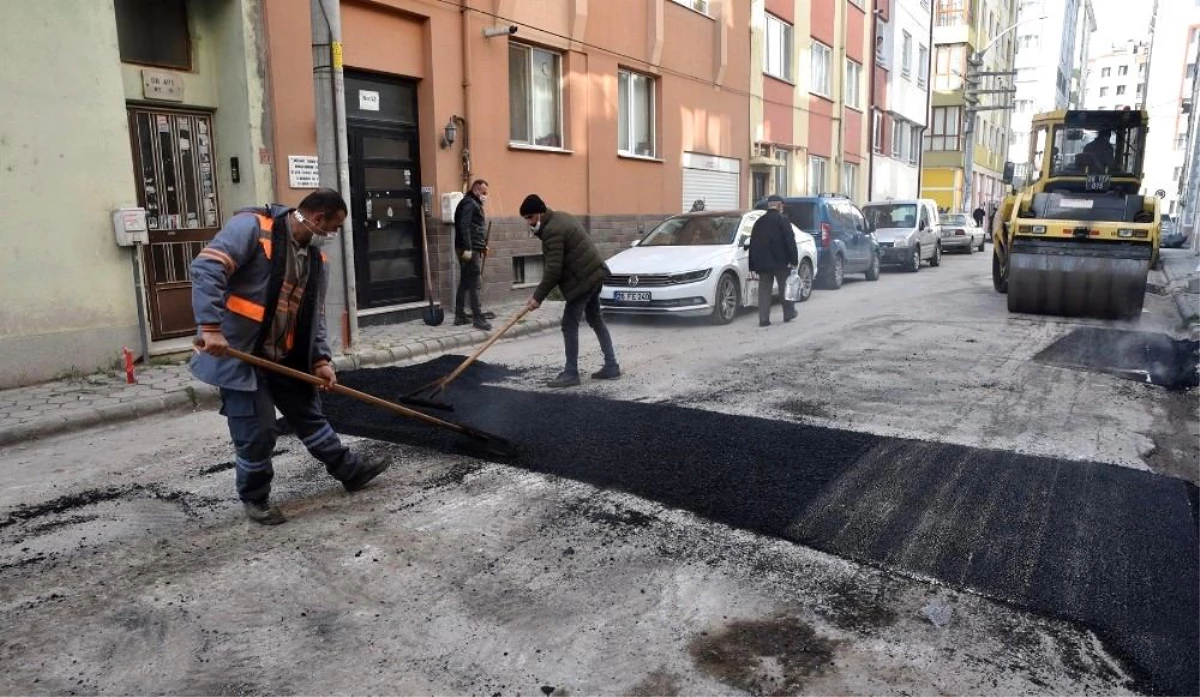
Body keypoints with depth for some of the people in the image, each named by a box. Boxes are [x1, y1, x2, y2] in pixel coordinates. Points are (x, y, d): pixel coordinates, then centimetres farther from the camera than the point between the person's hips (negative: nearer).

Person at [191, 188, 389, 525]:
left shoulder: (314, 256, 8)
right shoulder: (251, 227, -16)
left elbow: (314, 316, 12)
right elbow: (206, 269, -26)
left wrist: (320, 359, 2)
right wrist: (210, 327, -34)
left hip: (285, 358, 8)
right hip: (239, 354, -7)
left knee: (309, 415, 18)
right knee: (257, 431, -1)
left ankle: (350, 470, 31)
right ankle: (255, 498, 20)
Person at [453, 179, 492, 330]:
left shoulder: (474, 203, 22)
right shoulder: (469, 203, -10)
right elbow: (464, 227, -21)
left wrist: (483, 245, 17)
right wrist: (467, 248, -26)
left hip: (473, 249, 10)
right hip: (470, 250, -10)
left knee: (465, 282, 12)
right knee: (475, 284, -11)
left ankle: (460, 316, 17)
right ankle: (478, 318, -11)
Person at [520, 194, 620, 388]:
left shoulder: (551, 231, -19)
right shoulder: (558, 218, 14)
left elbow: (553, 270, -21)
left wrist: (538, 297, -15)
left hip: (583, 278, -11)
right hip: (594, 272, 11)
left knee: (569, 325, -6)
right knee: (596, 320, 17)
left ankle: (571, 373, -1)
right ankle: (611, 366, 21)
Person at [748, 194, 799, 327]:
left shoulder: (759, 222, 12)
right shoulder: (782, 220, -7)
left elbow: (753, 244, 14)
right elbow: (790, 242, -11)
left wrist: (753, 265, 17)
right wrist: (794, 261, -7)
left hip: (762, 262, 4)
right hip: (780, 262, -4)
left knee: (764, 290, 4)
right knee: (785, 288, 11)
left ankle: (763, 319, -1)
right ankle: (789, 314, 21)